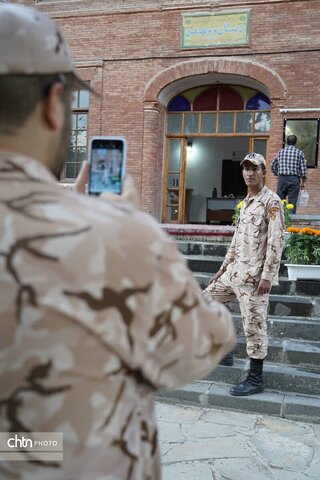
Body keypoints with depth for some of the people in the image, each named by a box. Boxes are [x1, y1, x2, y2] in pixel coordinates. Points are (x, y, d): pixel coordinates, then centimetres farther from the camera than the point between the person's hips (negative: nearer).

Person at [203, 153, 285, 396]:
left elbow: (276, 241, -17)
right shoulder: (246, 202, 17)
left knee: (254, 326, -3)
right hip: (235, 271, 9)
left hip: (254, 276, -9)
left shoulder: (271, 201, -10)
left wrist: (267, 276, -22)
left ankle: (255, 379, 8)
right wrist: (223, 268, 19)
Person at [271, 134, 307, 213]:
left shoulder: (280, 152, 6)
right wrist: (303, 182, 7)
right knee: (292, 202, 1)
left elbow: (273, 166, 11)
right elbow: (303, 169, -3)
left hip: (282, 179, 2)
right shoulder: (299, 153, 0)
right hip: (294, 179, -2)